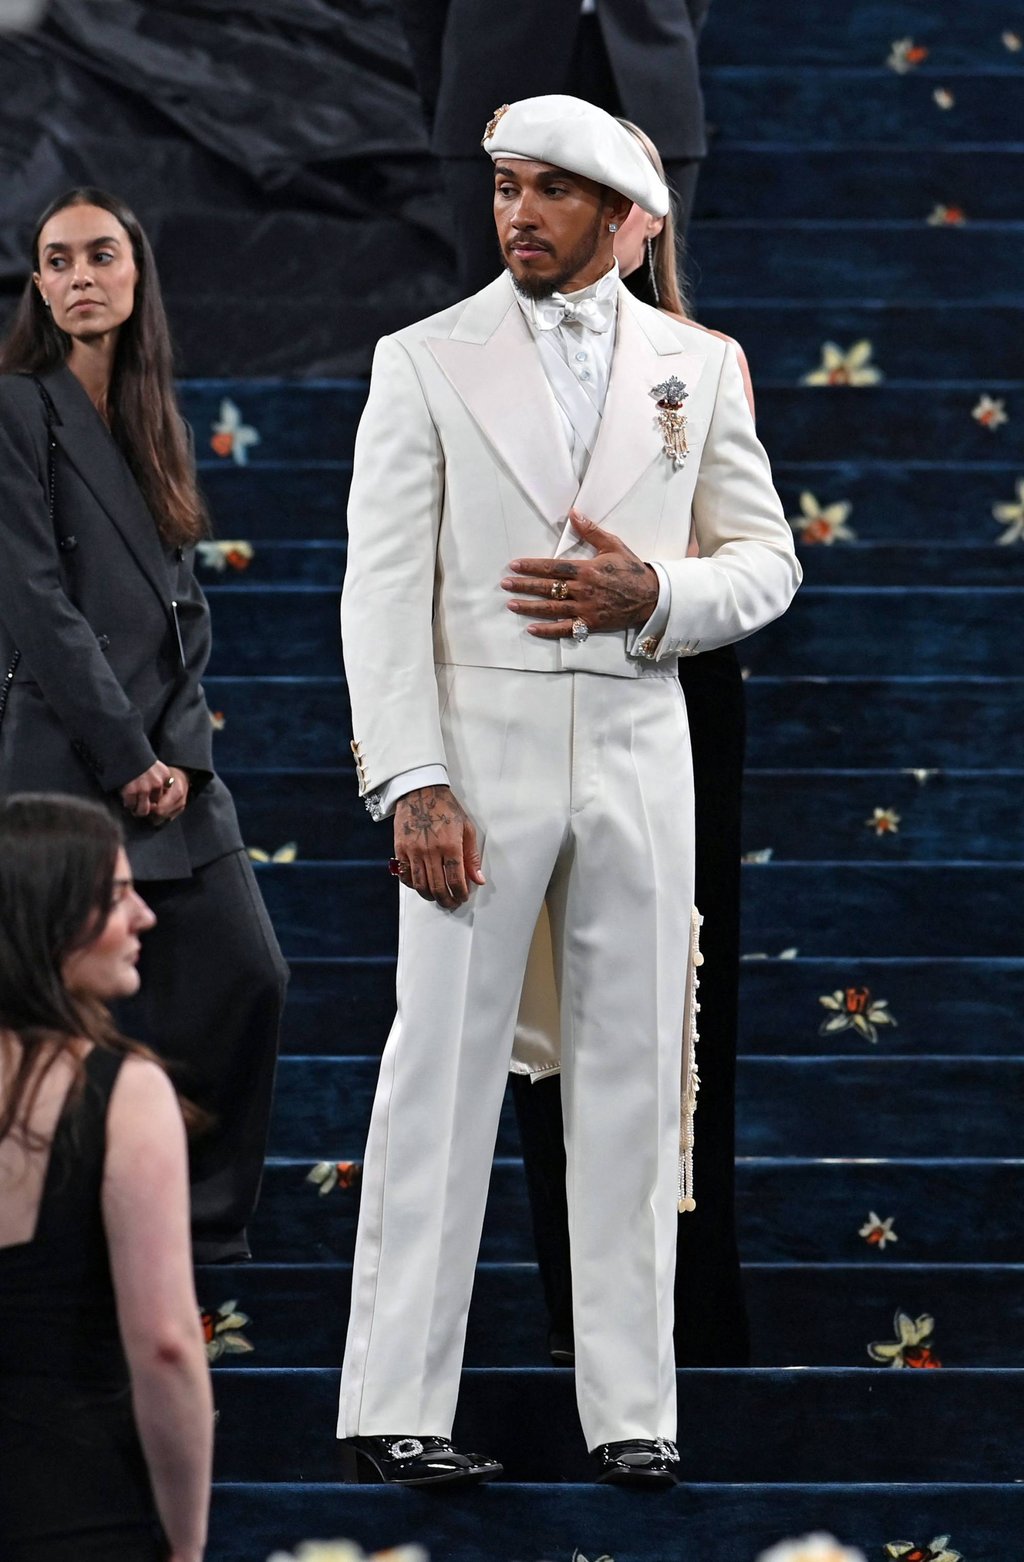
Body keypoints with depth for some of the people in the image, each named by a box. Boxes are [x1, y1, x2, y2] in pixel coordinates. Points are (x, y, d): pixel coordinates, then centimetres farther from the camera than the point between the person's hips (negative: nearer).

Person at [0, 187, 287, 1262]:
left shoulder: (149, 425, 16)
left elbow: (184, 608, 15)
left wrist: (182, 753, 0)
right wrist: (128, 759, -13)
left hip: (171, 772, 7)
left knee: (249, 980, 1)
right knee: (100, 1018, -5)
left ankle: (209, 1235, 11)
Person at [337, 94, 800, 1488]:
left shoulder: (697, 368, 10)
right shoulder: (425, 363, 3)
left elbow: (766, 562, 11)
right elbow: (384, 586, -2)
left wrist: (652, 597, -10)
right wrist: (410, 781, -13)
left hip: (636, 757, 2)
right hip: (476, 754, -2)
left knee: (631, 1078, 3)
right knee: (441, 1069, -4)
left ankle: (631, 1411, 7)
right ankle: (394, 1408, -3)